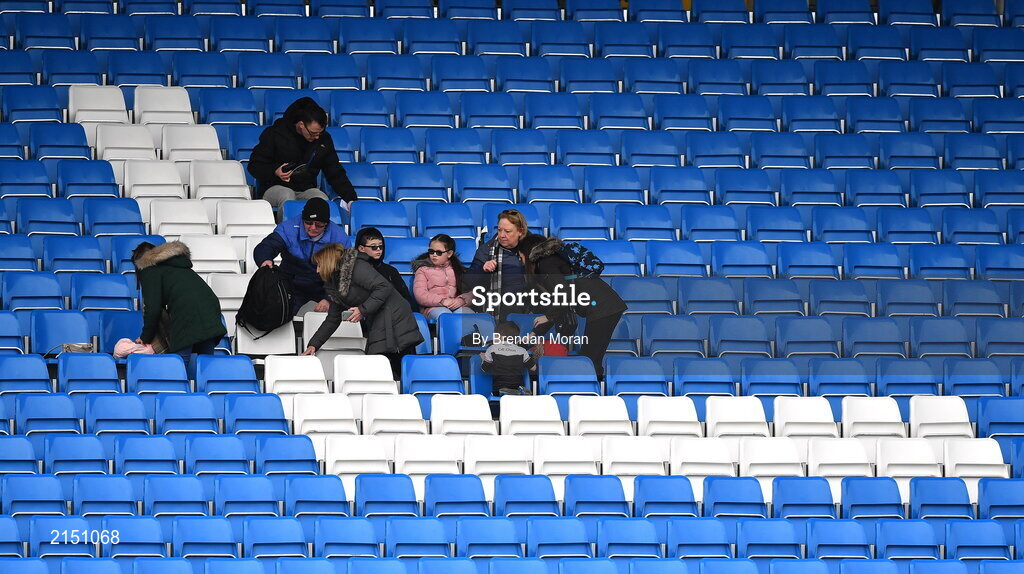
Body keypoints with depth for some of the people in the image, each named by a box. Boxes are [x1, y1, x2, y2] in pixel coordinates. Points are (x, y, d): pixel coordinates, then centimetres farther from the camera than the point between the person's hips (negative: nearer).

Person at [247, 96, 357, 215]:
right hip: (276, 187, -3)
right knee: (288, 196, -38)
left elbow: (336, 173, 12)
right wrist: (275, 172, -23)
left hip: (307, 189, 3)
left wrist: (350, 198, -1)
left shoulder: (324, 139, 5)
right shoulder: (275, 134, -7)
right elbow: (254, 165, -3)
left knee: (322, 200, -31)